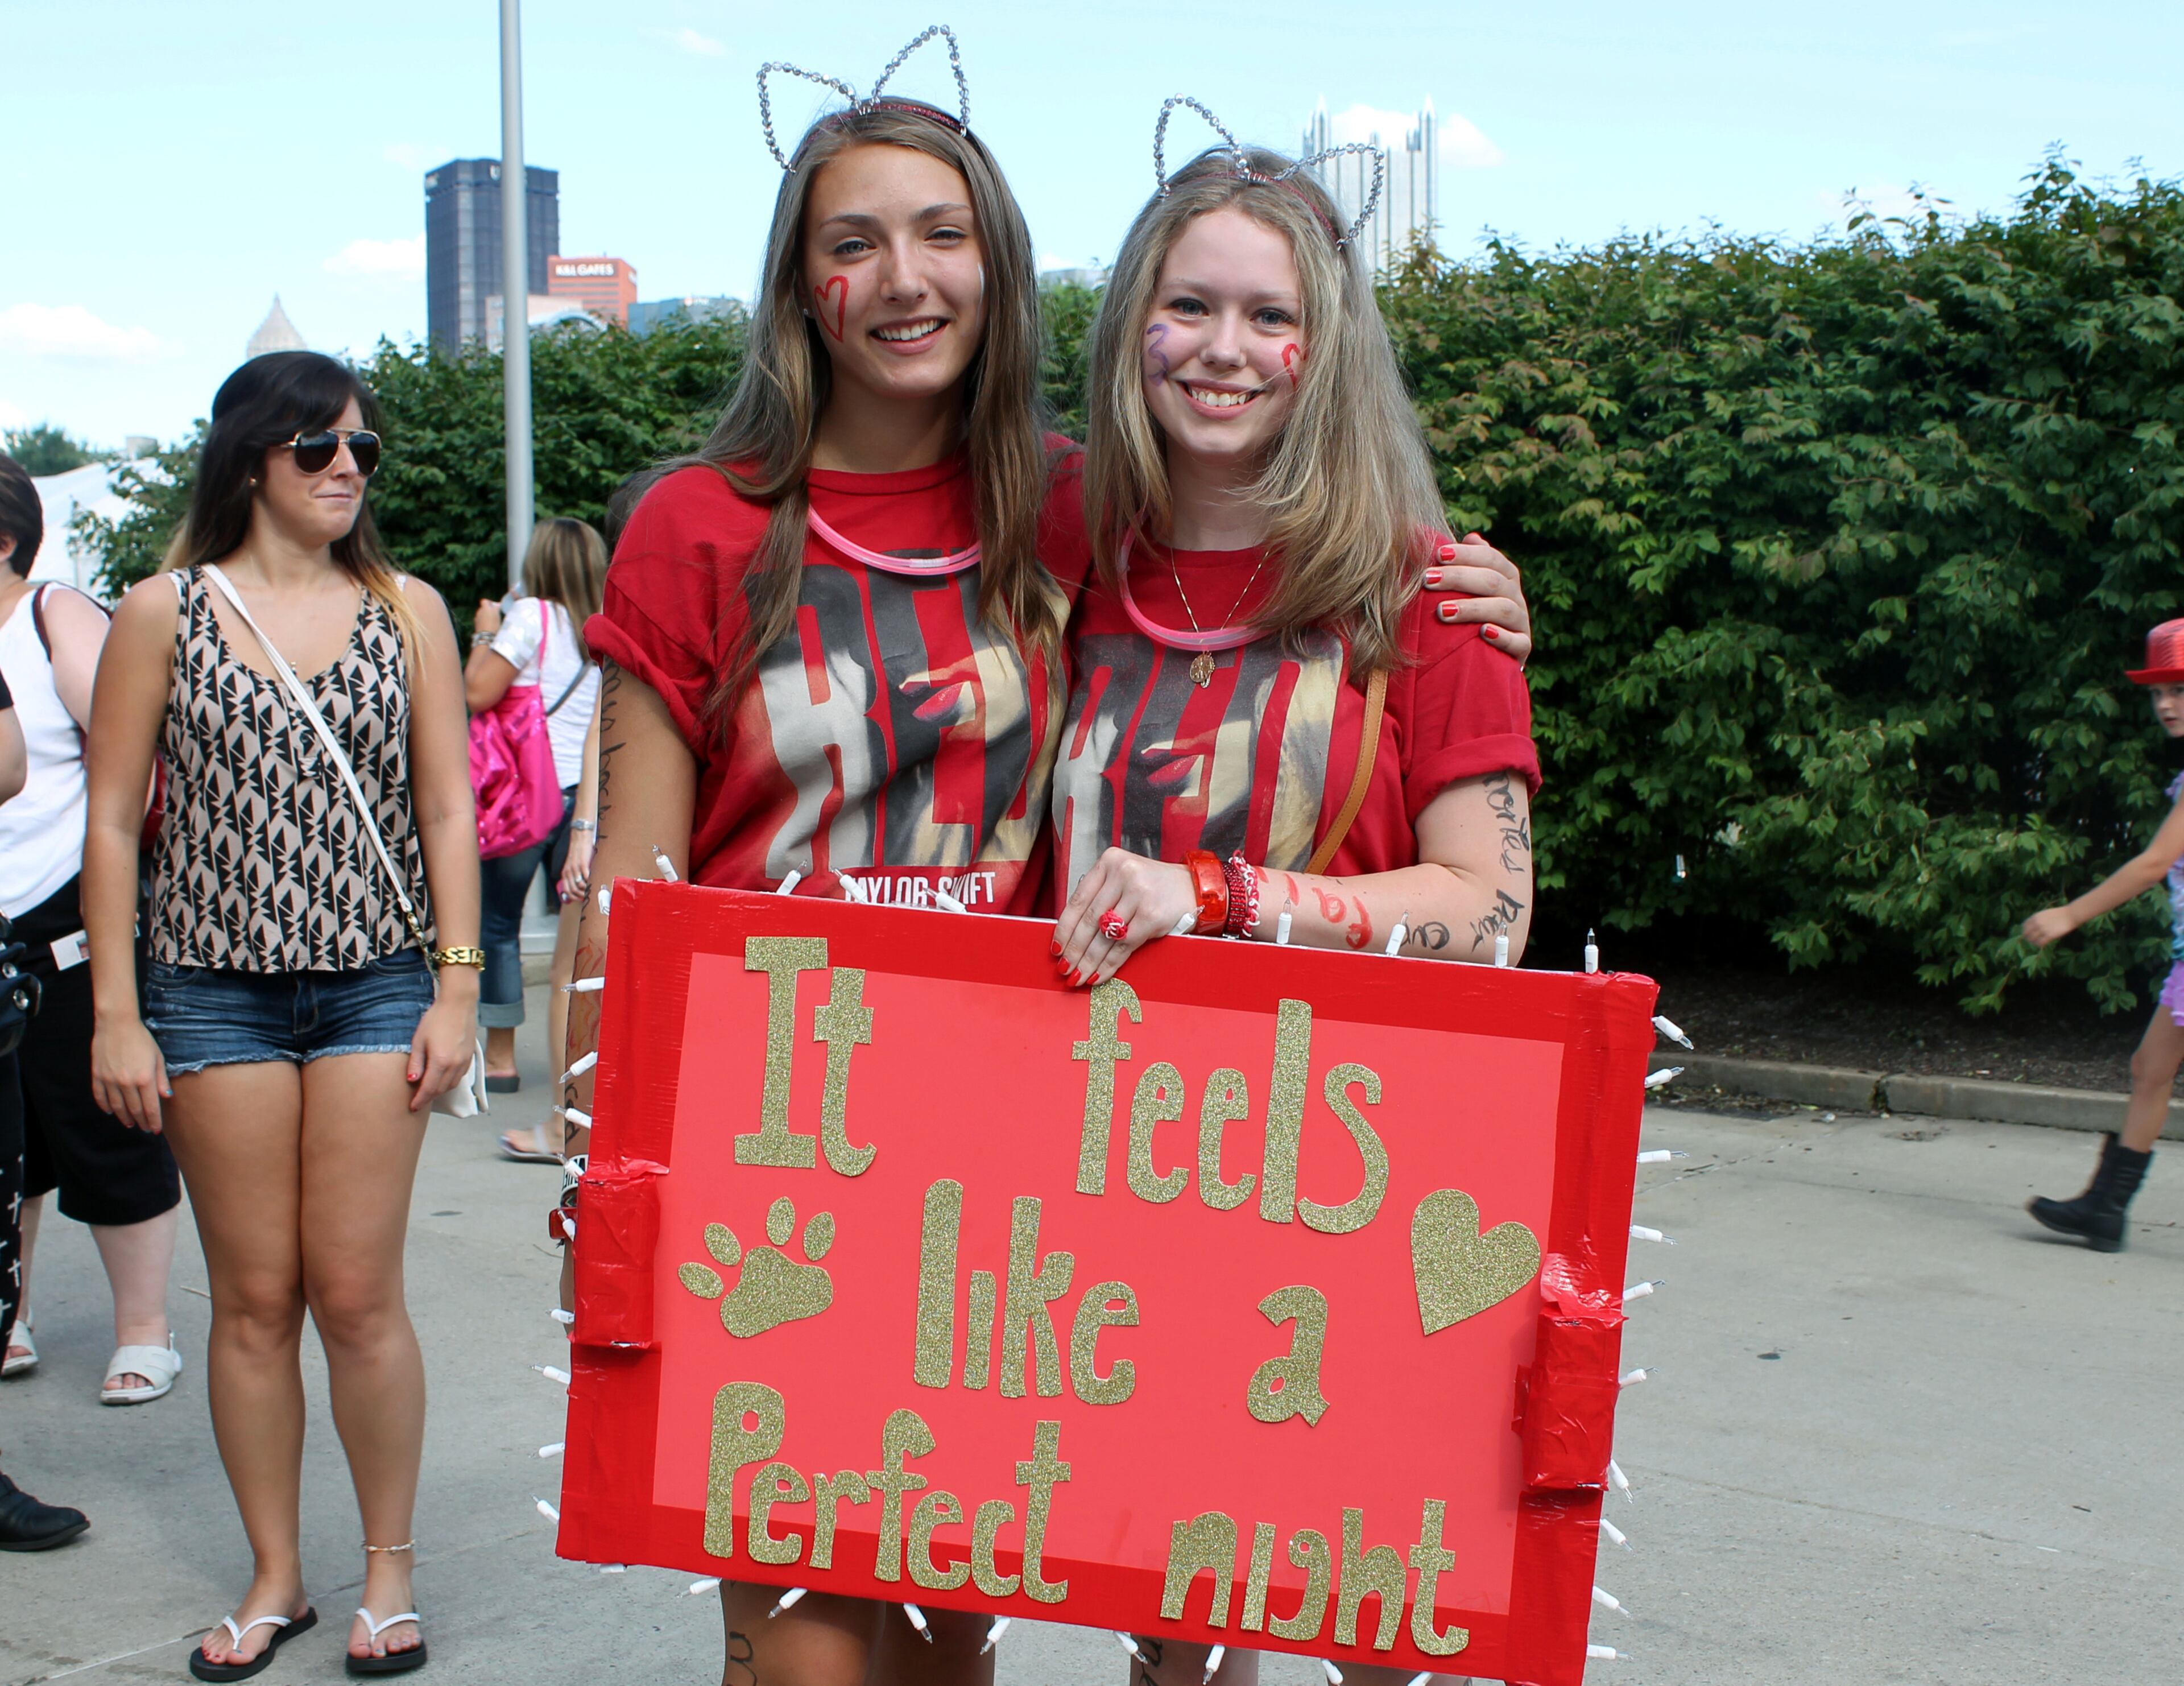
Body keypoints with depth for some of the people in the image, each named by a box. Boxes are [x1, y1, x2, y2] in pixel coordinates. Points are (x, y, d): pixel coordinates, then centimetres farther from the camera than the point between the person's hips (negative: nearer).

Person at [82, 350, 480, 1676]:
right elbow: (113, 822, 3)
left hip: (376, 981, 0)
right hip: (214, 987, 0)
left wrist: (457, 989, -1)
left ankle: (390, 1570, 15)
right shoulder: (163, 612, 3)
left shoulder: (408, 609, 6)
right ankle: (275, 1578, 19)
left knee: (358, 1295, -1)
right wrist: (116, 1014, -2)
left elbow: (448, 808, 5)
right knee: (254, 1299, 5)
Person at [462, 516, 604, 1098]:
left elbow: (476, 694, -11)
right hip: (590, 792, 5)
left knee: (498, 920, 6)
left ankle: (500, 1055, 8)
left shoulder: (532, 616, -7)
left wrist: (485, 635, 3)